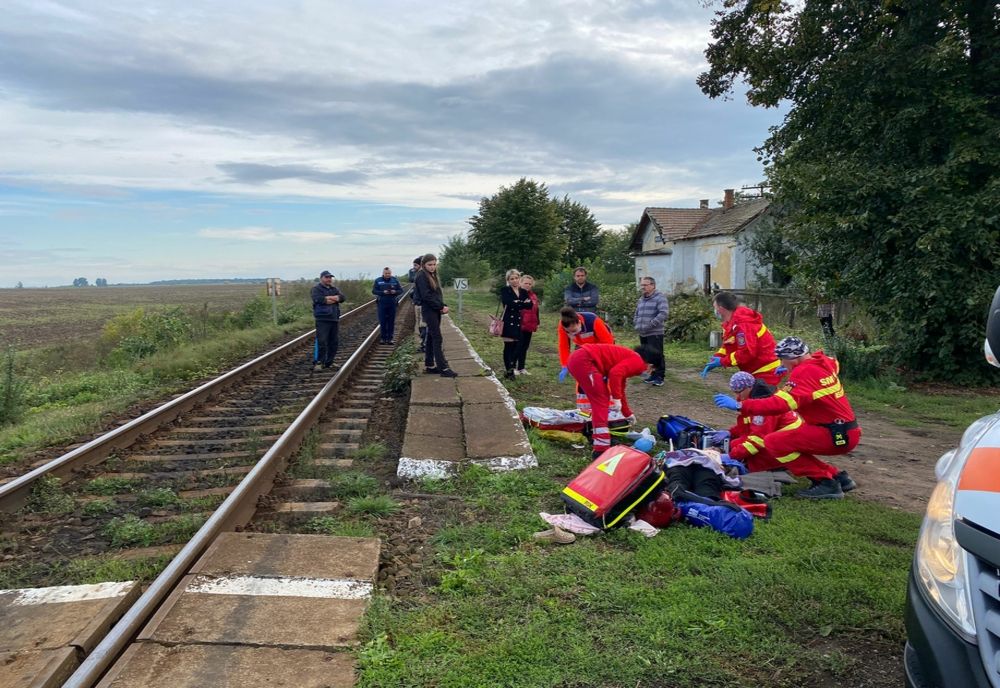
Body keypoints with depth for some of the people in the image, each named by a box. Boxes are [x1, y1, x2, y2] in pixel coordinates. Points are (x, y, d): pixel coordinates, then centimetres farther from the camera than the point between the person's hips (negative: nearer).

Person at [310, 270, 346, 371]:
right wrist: (335, 298, -8)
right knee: (322, 342, -10)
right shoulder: (316, 289, 0)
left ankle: (329, 362, 18)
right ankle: (319, 363, -3)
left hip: (334, 319, 6)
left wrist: (328, 298, -13)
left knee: (334, 342, 8)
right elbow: (318, 299, -18)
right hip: (322, 320, -6)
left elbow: (342, 297, 1)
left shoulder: (335, 289, 18)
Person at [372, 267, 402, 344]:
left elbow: (401, 290, 6)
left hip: (392, 304, 1)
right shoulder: (378, 280, 3)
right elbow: (374, 291, -2)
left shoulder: (395, 280, 6)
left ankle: (390, 338, 11)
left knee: (391, 322, 4)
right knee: (382, 322, 0)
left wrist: (395, 292, -15)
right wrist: (383, 292, -17)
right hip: (382, 303, -1)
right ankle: (383, 338, 8)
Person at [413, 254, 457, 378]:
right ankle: (443, 368, -10)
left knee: (431, 338, 11)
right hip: (429, 311, -8)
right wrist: (441, 306, -15)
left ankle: (429, 366, 18)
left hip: (436, 310, 8)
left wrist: (443, 305, -1)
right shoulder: (421, 276, -11)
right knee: (437, 339, -10)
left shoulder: (433, 275, 15)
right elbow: (426, 296, -18)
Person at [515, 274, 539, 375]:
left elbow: (536, 311, 19)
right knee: (518, 346, -3)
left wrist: (537, 323, 18)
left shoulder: (534, 296, 13)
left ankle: (521, 367, 18)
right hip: (519, 325, -7)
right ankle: (513, 367, 5)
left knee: (525, 347, 11)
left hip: (529, 326, 7)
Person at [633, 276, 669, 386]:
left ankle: (659, 377, 2)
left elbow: (663, 313, -18)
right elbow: (637, 314, 28)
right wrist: (636, 324, 9)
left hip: (655, 333, -7)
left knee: (656, 356, -6)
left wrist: (650, 325, -21)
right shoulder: (641, 300, 17)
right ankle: (653, 374, 22)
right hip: (642, 334, 7)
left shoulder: (659, 297, -7)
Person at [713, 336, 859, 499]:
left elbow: (779, 404, -30)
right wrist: (791, 370, 39)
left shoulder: (803, 372, -19)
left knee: (774, 442, -13)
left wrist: (739, 405, -30)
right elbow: (834, 364, 34)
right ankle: (837, 476, 16)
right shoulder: (823, 362, 7)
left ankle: (826, 483, -6)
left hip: (837, 436, -9)